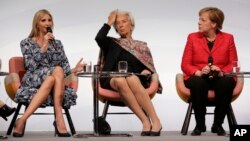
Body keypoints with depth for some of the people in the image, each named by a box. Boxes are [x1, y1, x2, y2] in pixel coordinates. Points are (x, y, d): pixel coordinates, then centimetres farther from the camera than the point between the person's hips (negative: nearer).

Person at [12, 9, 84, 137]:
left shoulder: (57, 43, 20)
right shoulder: (26, 43, 9)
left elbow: (65, 69, 14)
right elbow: (31, 66, -7)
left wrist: (74, 70, -8)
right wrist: (44, 47, -10)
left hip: (53, 80, 3)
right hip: (33, 82, -3)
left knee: (52, 79, -35)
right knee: (57, 71, -33)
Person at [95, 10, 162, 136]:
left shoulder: (141, 45, 25)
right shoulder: (111, 43, 23)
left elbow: (150, 67, 16)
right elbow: (99, 38, 0)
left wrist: (147, 71, -7)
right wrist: (109, 22, 13)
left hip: (136, 80, 0)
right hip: (112, 80, 0)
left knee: (131, 79, -39)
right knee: (120, 80, -39)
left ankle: (155, 121, -41)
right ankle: (145, 121, -43)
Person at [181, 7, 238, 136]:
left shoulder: (228, 38, 7)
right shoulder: (193, 37, 7)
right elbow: (185, 65, 2)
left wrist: (222, 72, -19)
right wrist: (199, 72, -19)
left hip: (219, 78, 0)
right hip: (198, 78, 0)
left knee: (227, 82, -36)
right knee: (197, 82, -37)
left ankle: (218, 124, -21)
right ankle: (199, 125, -22)